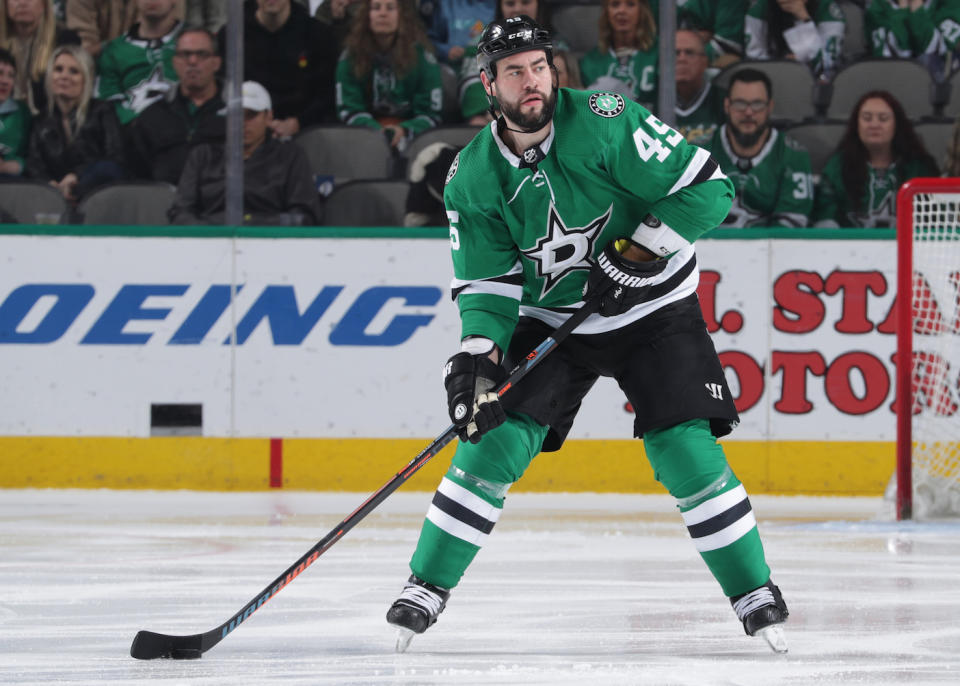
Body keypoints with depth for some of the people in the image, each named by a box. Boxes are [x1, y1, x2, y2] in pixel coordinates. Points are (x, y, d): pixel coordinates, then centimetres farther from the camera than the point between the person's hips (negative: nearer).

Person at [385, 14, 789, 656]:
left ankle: (755, 592, 1)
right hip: (551, 317, 3)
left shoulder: (607, 122, -21)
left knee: (686, 451, -13)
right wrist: (477, 355, -23)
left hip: (654, 312, -3)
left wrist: (634, 255, -24)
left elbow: (707, 188, -20)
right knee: (496, 440, -10)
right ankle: (427, 589, 2)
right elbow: (488, 283, -6)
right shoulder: (473, 176, -9)